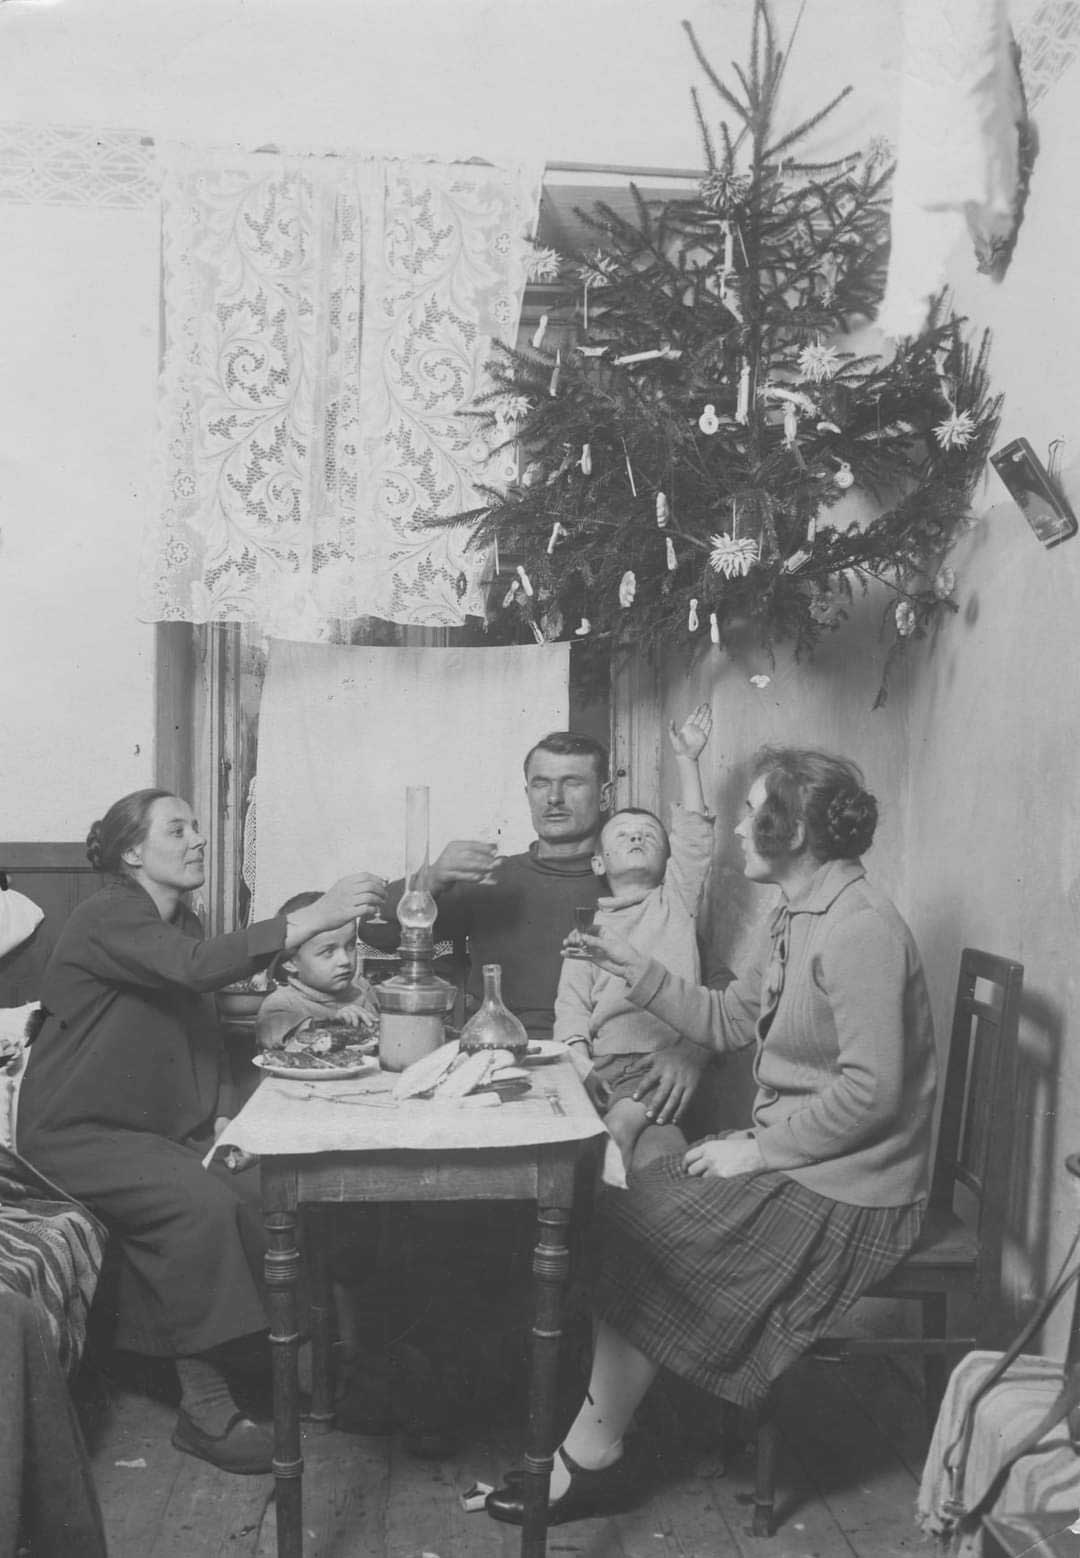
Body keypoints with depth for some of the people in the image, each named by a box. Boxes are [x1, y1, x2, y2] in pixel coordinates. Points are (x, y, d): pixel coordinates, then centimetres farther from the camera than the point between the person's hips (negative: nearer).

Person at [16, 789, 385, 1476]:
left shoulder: (181, 923, 13)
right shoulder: (109, 919, -16)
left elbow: (204, 1037, 16)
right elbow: (198, 967, -35)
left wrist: (222, 1119, -2)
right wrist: (316, 916, -39)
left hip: (163, 1128, 8)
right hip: (78, 1132, -7)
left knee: (262, 1190, -16)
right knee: (201, 1202, -28)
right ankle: (205, 1407, -20)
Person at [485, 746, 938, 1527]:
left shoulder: (859, 929, -22)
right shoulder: (798, 919, 11)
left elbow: (870, 1089, -27)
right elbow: (729, 1021, 16)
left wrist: (758, 1150, -19)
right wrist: (636, 968, 6)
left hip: (841, 1195, -9)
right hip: (783, 1157, 9)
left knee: (637, 1240, -10)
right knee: (619, 1213, 1)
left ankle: (592, 1460, 6)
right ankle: (591, 1446, 4)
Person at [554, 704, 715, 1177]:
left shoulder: (675, 902, 20)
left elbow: (694, 837, 7)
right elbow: (571, 1005, 10)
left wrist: (686, 760, 3)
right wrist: (580, 1062, -9)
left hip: (665, 1060, -1)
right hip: (605, 1063, 2)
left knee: (625, 1123, -29)